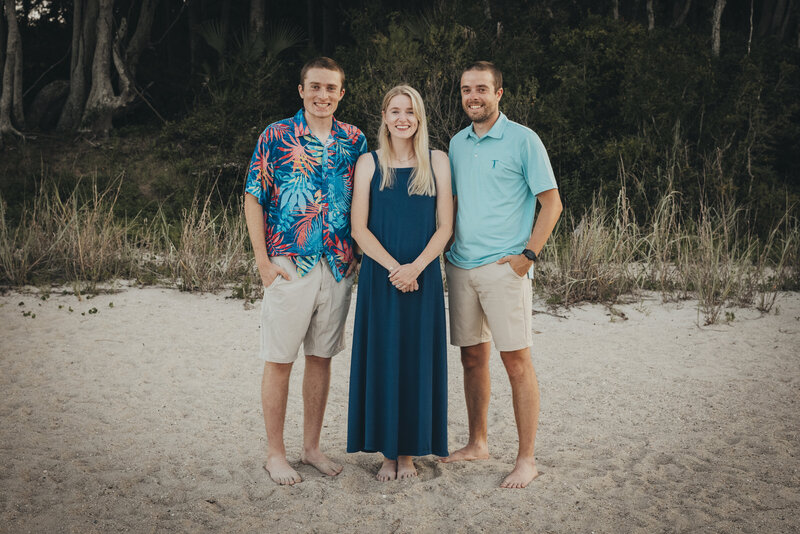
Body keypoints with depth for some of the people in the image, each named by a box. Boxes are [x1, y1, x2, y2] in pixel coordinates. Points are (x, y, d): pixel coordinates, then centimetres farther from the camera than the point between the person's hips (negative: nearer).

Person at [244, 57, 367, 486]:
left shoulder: (354, 140, 8)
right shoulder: (276, 137, -2)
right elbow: (253, 200, -2)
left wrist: (355, 254, 6)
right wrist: (263, 261, -9)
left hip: (338, 268, 4)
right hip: (289, 266, -3)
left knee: (321, 358, 11)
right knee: (279, 361, 3)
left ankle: (311, 447, 23)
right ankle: (275, 453, 14)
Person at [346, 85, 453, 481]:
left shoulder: (437, 162, 4)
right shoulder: (369, 164, 3)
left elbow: (444, 227, 0)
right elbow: (359, 229, -3)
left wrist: (415, 267, -14)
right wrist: (393, 268, -15)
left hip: (423, 277, 0)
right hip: (379, 277, 0)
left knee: (417, 360, 4)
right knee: (382, 359, 2)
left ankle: (409, 452, 16)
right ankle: (388, 452, 14)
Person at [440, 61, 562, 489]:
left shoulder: (523, 140, -4)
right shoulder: (457, 143, 14)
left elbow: (552, 203, -4)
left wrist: (528, 254, -12)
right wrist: (446, 247, 11)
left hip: (503, 267, -6)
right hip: (460, 266, 6)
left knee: (516, 361, -4)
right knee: (472, 358, 12)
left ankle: (526, 459, 3)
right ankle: (477, 444, 25)